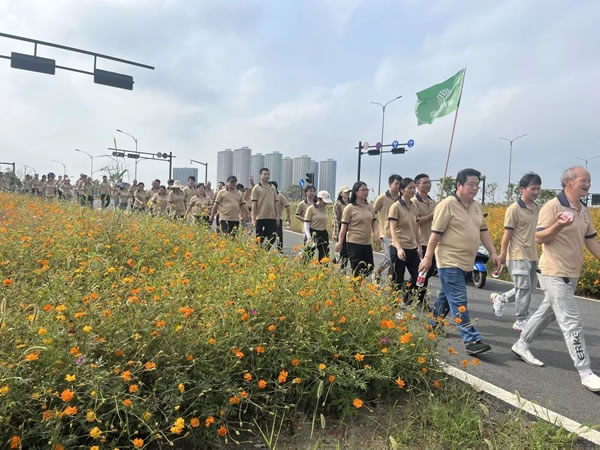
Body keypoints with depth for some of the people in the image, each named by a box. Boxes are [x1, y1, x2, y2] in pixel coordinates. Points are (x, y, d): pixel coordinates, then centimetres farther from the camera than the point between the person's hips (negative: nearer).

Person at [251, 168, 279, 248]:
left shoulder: (272, 188, 12)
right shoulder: (256, 188, -1)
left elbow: (275, 203, 14)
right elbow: (254, 204, -4)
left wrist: (277, 216, 10)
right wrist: (253, 219, -9)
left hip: (272, 217, 4)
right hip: (260, 217, -4)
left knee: (272, 238, 1)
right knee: (260, 239, 3)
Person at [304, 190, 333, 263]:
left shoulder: (325, 209, 10)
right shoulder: (311, 209, -8)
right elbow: (306, 224, -10)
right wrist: (309, 237, -20)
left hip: (323, 234, 6)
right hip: (313, 233, -6)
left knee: (324, 257, 5)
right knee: (308, 256, -3)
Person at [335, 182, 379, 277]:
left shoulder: (370, 207, 8)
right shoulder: (350, 208, -8)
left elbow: (374, 223, 13)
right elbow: (344, 226, -7)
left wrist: (377, 237, 0)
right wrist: (340, 243, -8)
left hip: (367, 243, 6)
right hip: (354, 243, -6)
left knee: (369, 269, 11)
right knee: (357, 271, -2)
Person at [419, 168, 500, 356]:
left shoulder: (476, 206, 12)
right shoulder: (447, 205, -12)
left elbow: (483, 231, 17)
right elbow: (436, 233, -13)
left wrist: (493, 253, 10)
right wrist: (428, 258, -13)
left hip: (466, 262, 8)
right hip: (450, 262, -8)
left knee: (446, 297, 19)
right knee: (459, 302, -7)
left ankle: (434, 325, 35)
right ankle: (472, 341, -7)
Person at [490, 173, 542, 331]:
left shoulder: (537, 208, 10)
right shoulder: (514, 209, -11)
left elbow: (539, 231, 18)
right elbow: (507, 233, -10)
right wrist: (502, 254, -9)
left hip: (532, 256, 7)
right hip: (518, 256, -7)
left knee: (530, 289, 14)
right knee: (524, 288, -5)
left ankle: (499, 299, 31)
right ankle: (521, 321, 9)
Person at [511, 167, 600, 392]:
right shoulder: (552, 206, -13)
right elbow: (539, 238, -16)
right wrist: (558, 226, -32)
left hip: (571, 274, 9)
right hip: (555, 274, -9)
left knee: (546, 313, 18)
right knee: (572, 322, -6)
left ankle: (522, 345, 33)